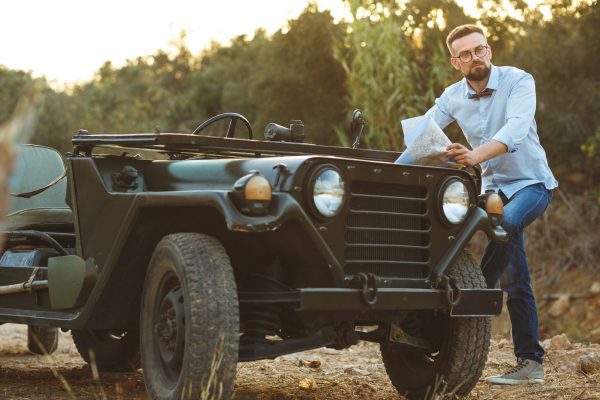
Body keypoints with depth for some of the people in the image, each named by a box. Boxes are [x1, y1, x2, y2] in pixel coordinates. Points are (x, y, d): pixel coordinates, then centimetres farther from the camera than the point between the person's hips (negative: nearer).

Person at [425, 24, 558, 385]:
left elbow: (516, 129, -33)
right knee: (516, 283, 3)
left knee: (504, 222, -38)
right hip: (493, 186, 4)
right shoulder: (453, 97, -2)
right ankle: (531, 362, 8)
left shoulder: (519, 81, -16)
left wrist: (476, 155, -50)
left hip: (531, 183, -4)